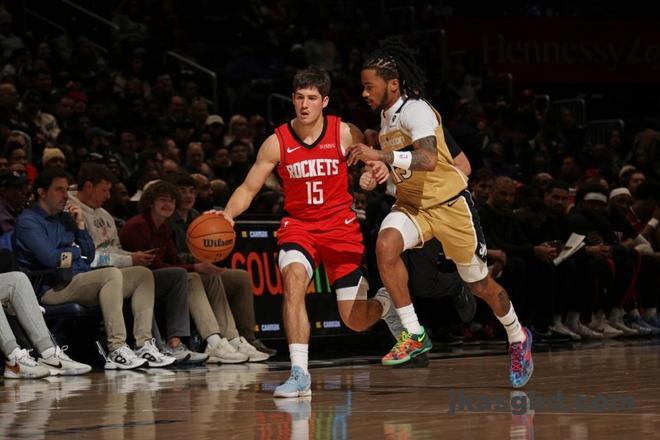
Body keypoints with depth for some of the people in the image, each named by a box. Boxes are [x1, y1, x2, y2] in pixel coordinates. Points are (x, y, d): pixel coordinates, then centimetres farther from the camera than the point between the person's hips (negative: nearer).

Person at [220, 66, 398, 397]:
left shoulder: (345, 134, -7)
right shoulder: (277, 142, -6)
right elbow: (248, 189, -1)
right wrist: (227, 216, -20)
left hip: (341, 227, 0)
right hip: (298, 226, 0)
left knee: (356, 320, -1)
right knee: (293, 279, -32)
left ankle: (386, 302, 38)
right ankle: (299, 374, -30)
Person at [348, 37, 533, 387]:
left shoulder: (416, 110, -22)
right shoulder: (387, 115, 5)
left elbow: (428, 159, -38)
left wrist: (382, 156, -45)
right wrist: (384, 167, 0)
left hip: (449, 204, -7)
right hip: (412, 204, 7)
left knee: (479, 283, 7)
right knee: (385, 245, -26)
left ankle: (518, 337, 35)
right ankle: (414, 335, -20)